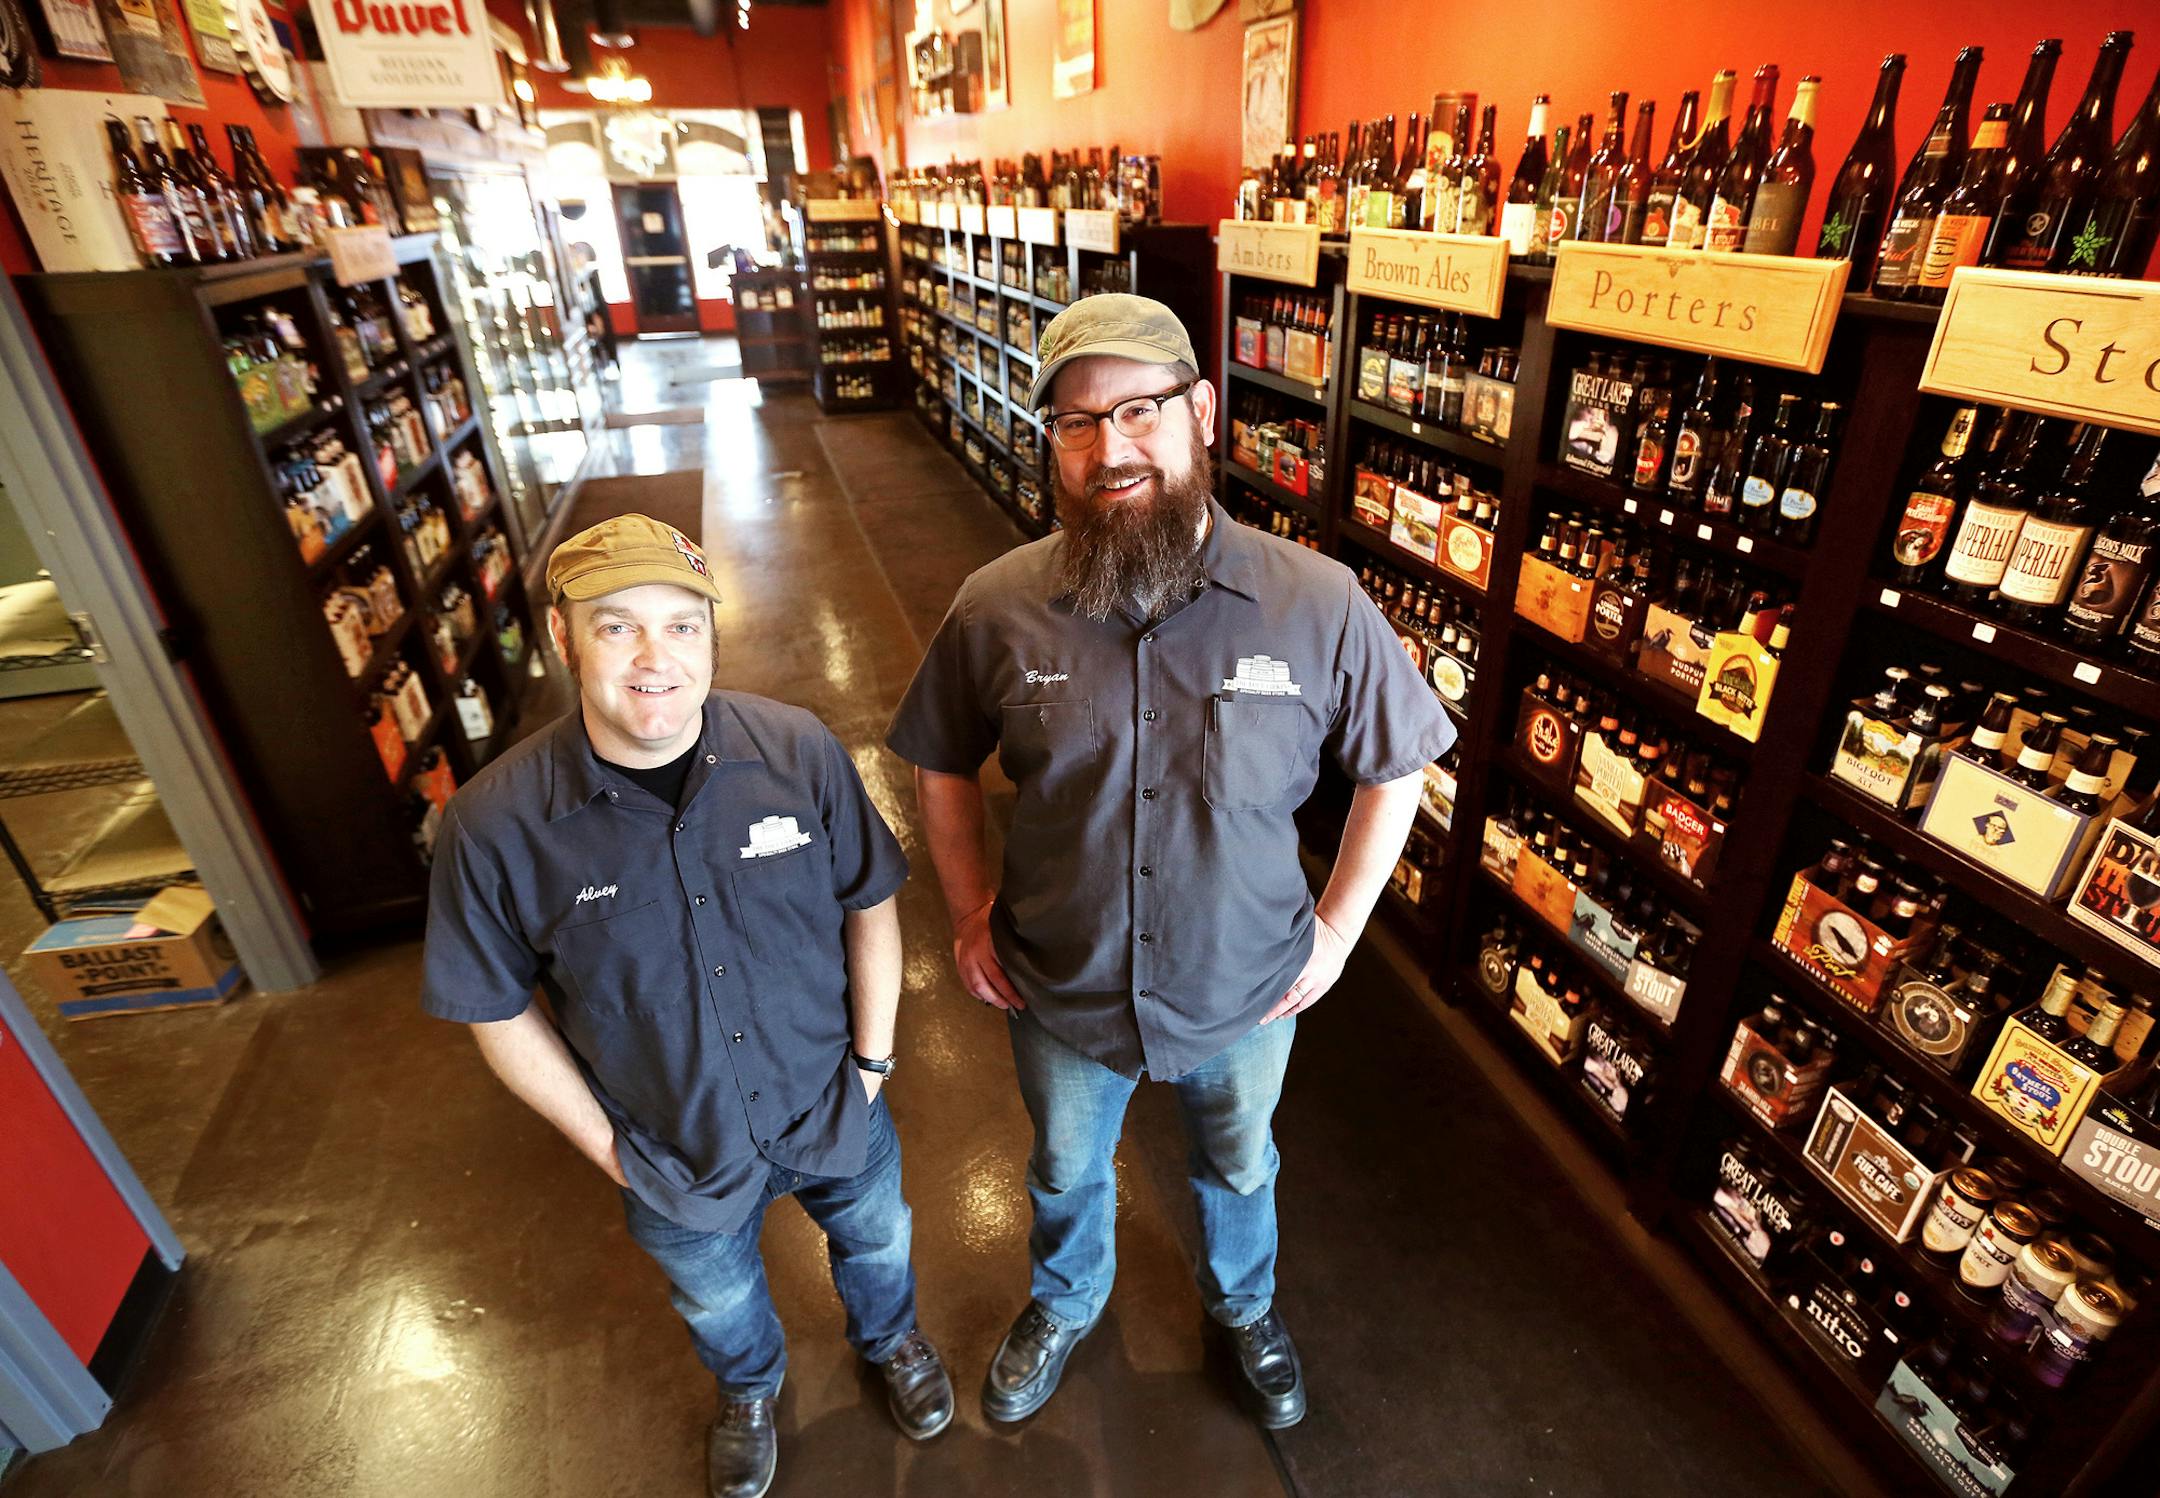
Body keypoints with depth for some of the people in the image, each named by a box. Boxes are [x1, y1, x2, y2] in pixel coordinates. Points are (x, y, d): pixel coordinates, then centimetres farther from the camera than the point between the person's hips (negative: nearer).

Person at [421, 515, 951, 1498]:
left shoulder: (800, 752, -22)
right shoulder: (495, 825, -24)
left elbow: (869, 905, -9)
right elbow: (499, 1011, -10)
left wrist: (873, 1058, -8)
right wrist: (602, 1142, -8)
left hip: (835, 1111, 1)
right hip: (676, 1154, 0)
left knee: (875, 1240, 30)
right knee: (717, 1298, 31)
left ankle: (890, 1338, 66)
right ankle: (749, 1388, 67)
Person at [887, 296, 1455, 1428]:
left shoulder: (1319, 605, -21)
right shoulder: (997, 608, -18)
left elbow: (1395, 764, -5)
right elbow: (942, 764, -1)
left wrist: (1338, 927, -6)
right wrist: (969, 913, -2)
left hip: (1246, 996, 0)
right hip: (1059, 996, 1)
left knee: (1239, 1168, 30)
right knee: (1066, 1172, 29)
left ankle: (1245, 1305, 65)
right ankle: (1065, 1304, 64)